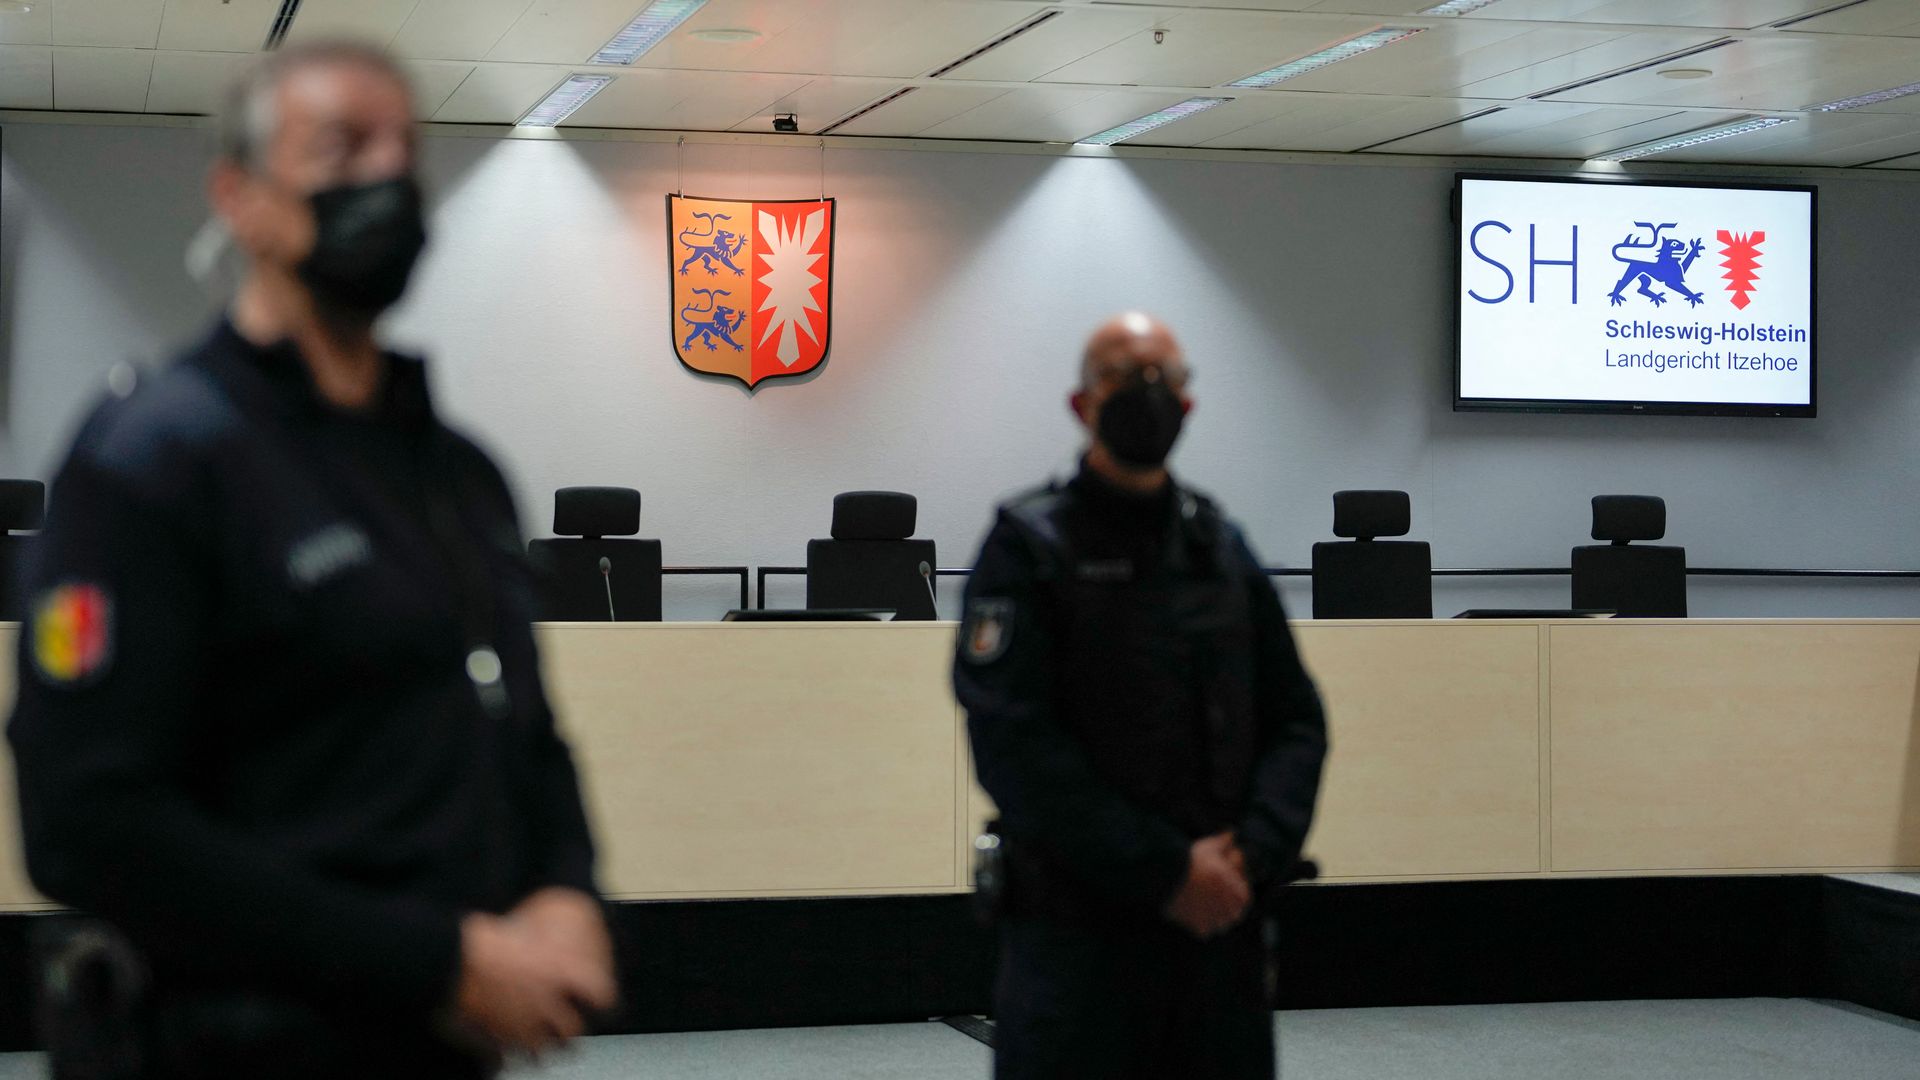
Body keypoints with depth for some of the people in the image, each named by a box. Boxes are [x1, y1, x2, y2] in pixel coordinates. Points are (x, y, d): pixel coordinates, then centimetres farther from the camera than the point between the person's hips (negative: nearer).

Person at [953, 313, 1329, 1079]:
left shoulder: (1222, 549, 13)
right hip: (1075, 930, -5)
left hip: (1221, 921, 5)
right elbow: (1016, 746, -13)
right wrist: (1166, 872, -16)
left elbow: (1296, 722, 10)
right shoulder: (1029, 548, -3)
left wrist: (1251, 857, -8)